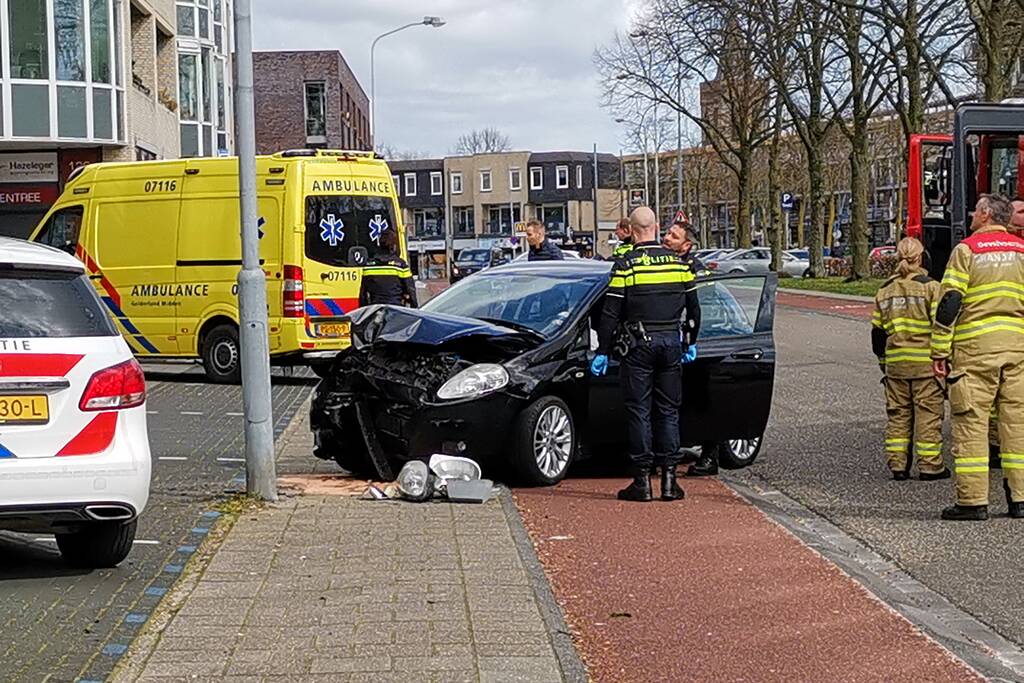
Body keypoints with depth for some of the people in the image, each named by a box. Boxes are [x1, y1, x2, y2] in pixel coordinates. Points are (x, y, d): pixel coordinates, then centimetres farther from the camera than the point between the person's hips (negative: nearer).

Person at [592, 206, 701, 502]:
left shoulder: (626, 265, -7)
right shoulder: (678, 263, 6)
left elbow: (611, 314, -7)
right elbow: (693, 309, 14)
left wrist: (603, 352, 0)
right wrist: (690, 343, 26)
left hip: (640, 344, -4)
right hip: (671, 343, 4)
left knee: (639, 411, 1)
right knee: (668, 410, 9)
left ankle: (642, 480, 1)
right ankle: (669, 479, 8)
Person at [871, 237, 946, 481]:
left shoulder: (884, 290, 9)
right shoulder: (930, 287, -6)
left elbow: (877, 331, 14)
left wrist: (883, 361, 23)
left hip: (894, 362, 4)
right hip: (925, 362, -4)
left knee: (898, 413, 11)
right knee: (928, 413, 2)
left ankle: (898, 465, 10)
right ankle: (929, 465, 3)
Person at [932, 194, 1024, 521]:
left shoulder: (967, 249, -2)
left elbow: (949, 303, -7)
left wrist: (940, 351, -3)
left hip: (975, 347, -4)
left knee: (971, 421, -2)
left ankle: (973, 500, -4)